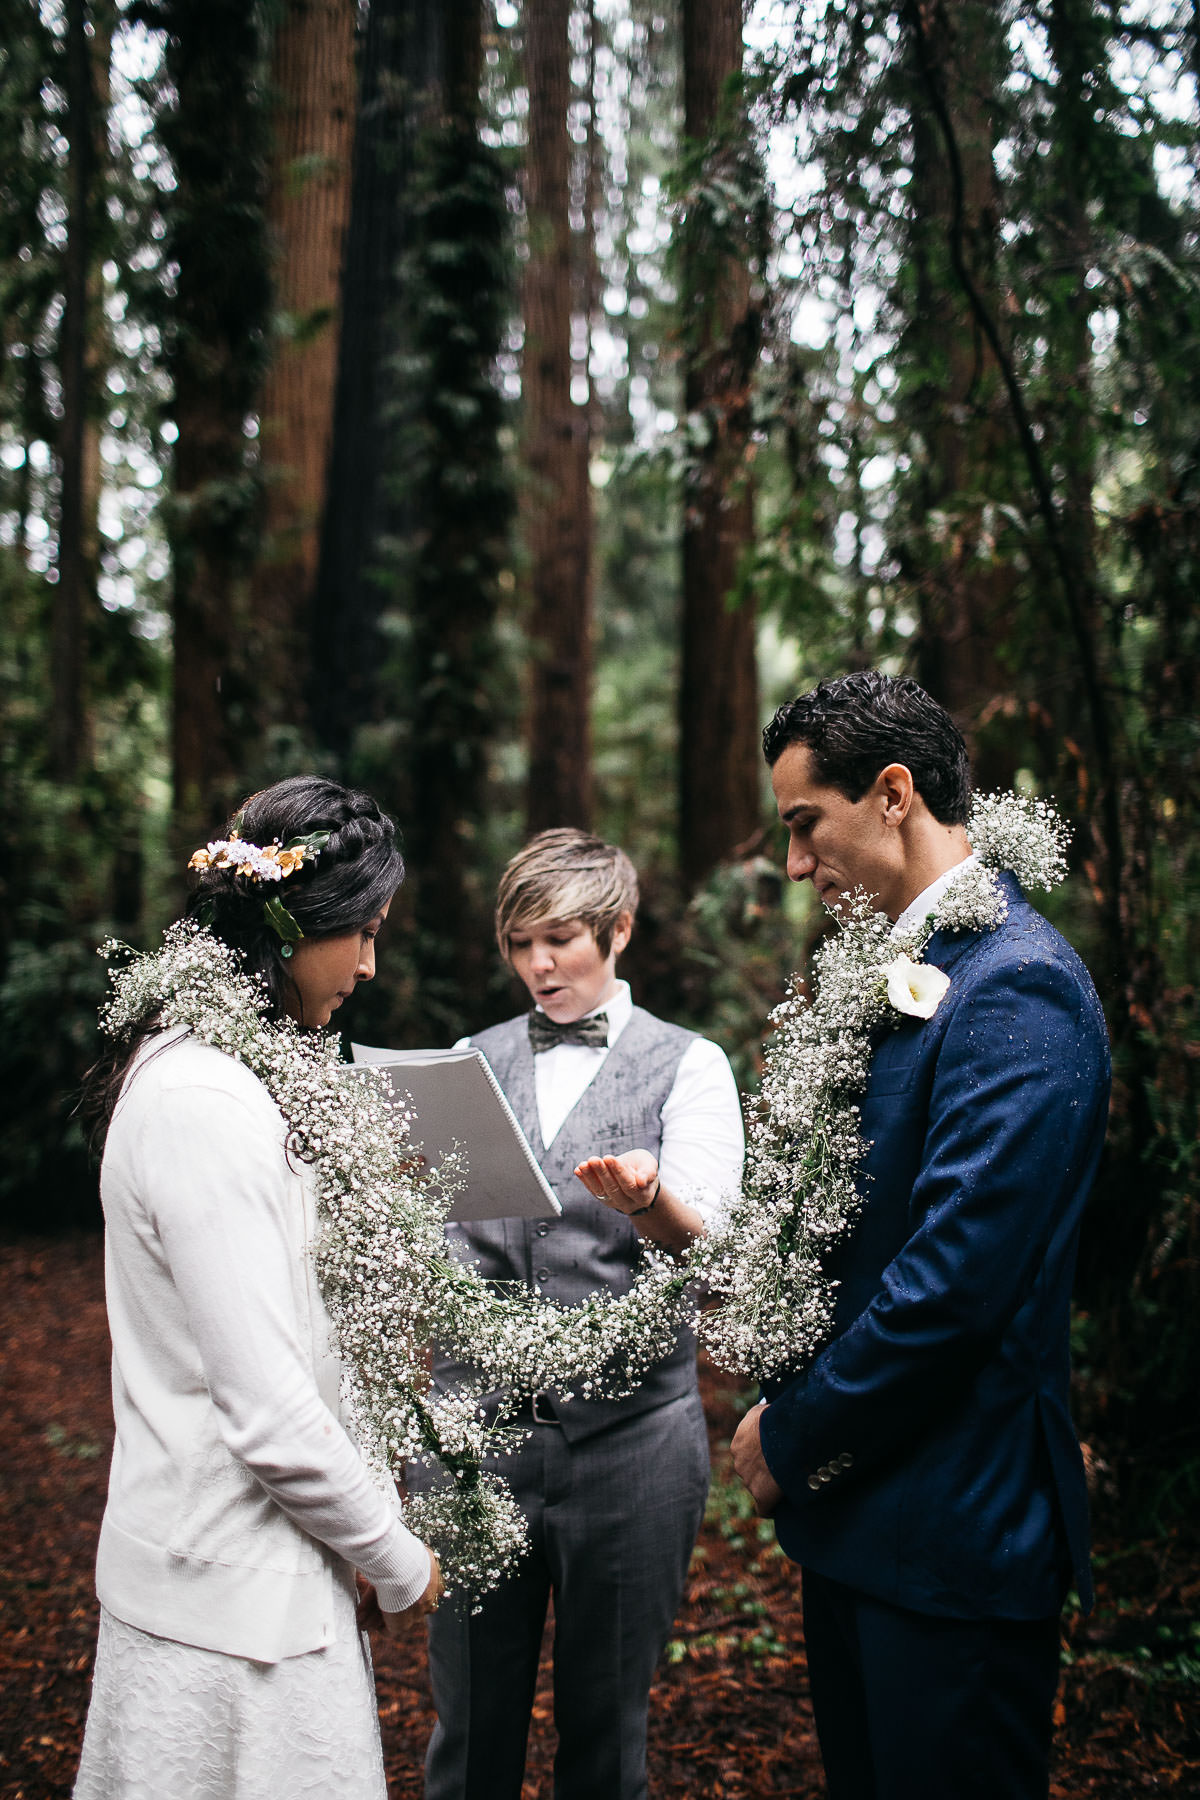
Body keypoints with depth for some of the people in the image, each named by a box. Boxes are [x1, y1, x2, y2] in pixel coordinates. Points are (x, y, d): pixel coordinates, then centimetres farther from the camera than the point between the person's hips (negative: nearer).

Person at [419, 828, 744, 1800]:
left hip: (626, 1426, -2)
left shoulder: (688, 1065, 3)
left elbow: (704, 1246, -10)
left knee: (606, 1720, 11)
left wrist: (645, 1195, -32)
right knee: (470, 1721, 9)